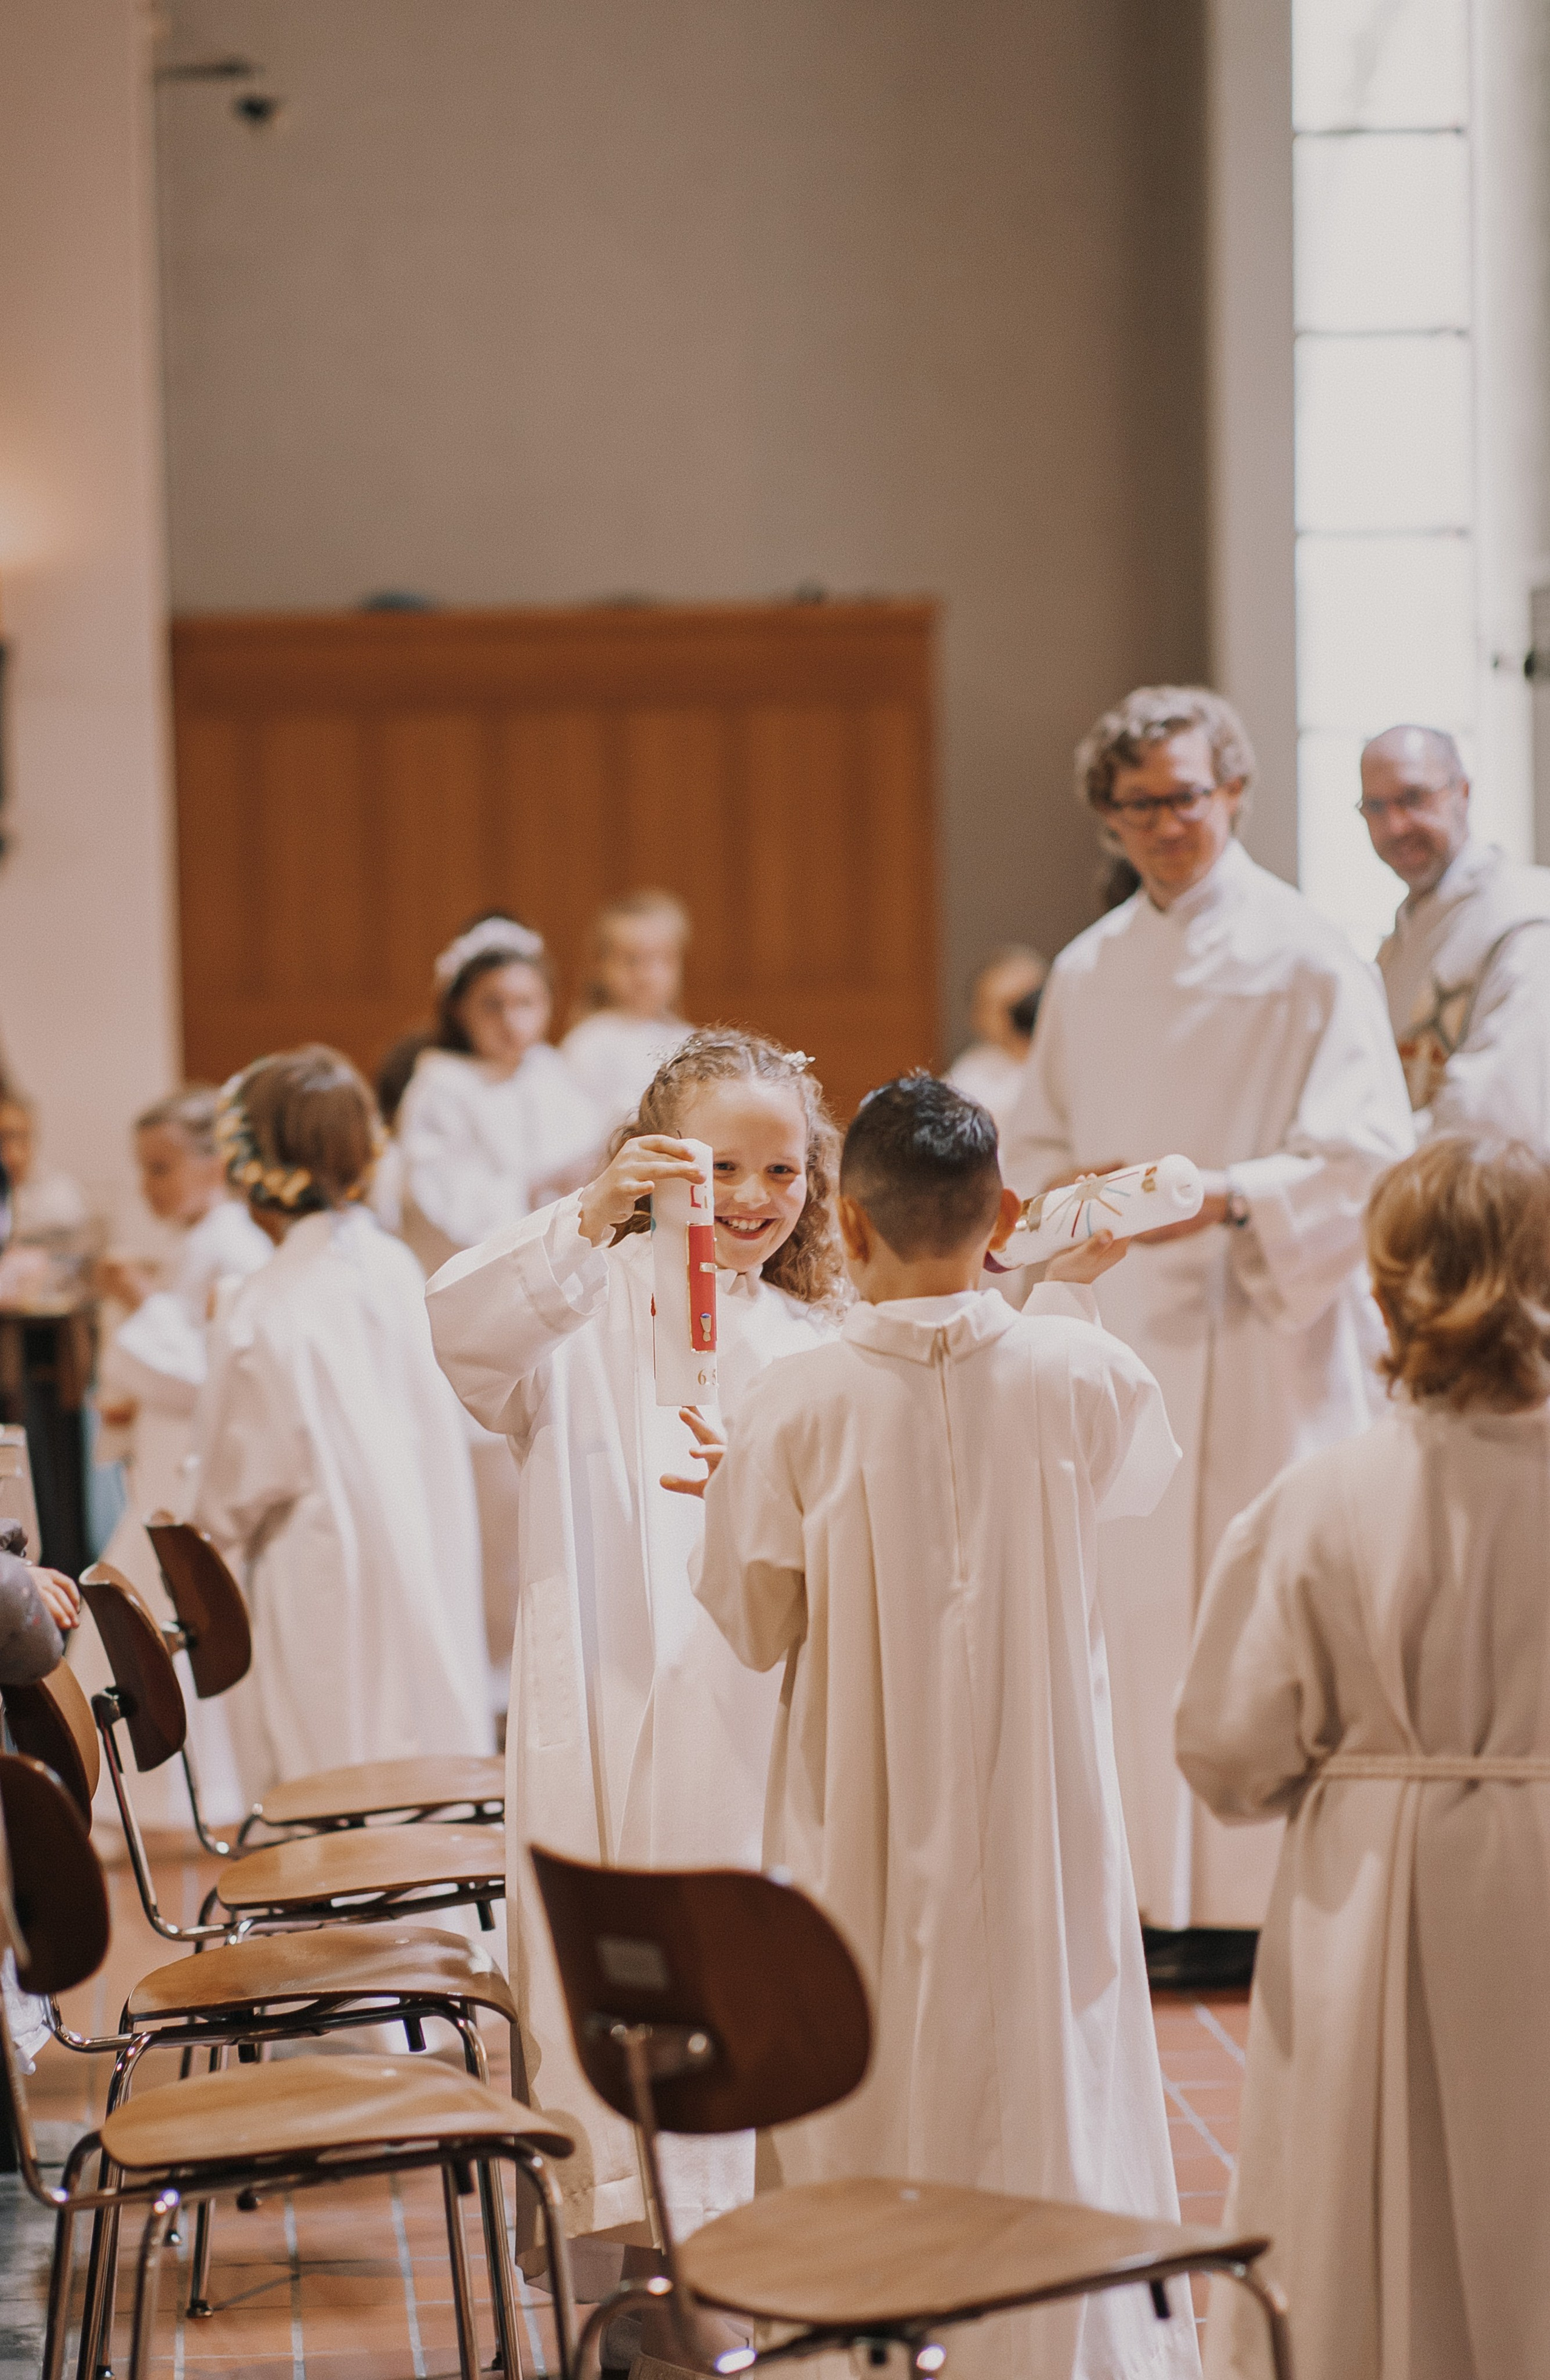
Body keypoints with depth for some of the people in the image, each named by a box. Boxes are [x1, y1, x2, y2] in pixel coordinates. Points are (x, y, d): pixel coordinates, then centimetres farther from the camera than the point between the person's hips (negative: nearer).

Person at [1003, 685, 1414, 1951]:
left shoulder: (1310, 959, -4)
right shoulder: (1088, 972, 13)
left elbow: (1370, 1158, -10)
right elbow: (1034, 1147, 18)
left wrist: (1228, 1196, -24)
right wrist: (1075, 1192, -5)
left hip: (1268, 1332, -5)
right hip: (1129, 1327, 5)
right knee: (1138, 1600, 3)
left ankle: (1279, 1897, 1)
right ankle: (1164, 1888, 10)